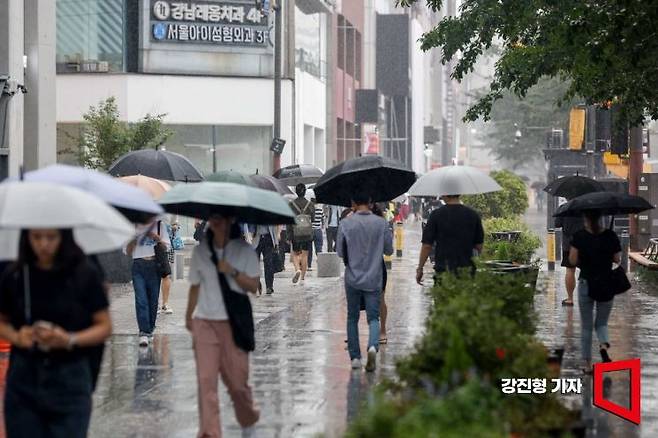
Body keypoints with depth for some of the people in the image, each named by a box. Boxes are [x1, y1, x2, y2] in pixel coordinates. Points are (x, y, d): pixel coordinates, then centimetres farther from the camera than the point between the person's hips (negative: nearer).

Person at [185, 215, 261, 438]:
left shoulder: (244, 250, -1)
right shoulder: (200, 251, 6)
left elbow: (253, 286, -5)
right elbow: (195, 287, 14)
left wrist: (232, 271, -18)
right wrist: (188, 316, 16)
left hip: (233, 323, -2)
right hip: (204, 321, 2)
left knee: (236, 380, 4)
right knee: (206, 379, -7)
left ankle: (248, 420, 32)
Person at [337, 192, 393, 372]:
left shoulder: (346, 224, -7)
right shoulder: (381, 223, -4)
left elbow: (340, 252, -1)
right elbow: (389, 250, 4)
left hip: (353, 278, 0)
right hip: (374, 279, 0)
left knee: (352, 318, 13)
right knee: (373, 317, 3)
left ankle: (355, 357, 13)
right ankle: (373, 346, -24)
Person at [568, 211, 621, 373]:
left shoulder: (579, 236, -8)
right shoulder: (611, 236, -5)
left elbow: (573, 260, -11)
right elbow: (617, 259, -1)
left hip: (586, 284, -1)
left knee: (586, 326, 11)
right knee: (601, 322, 16)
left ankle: (587, 363, 11)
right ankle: (604, 345, -14)